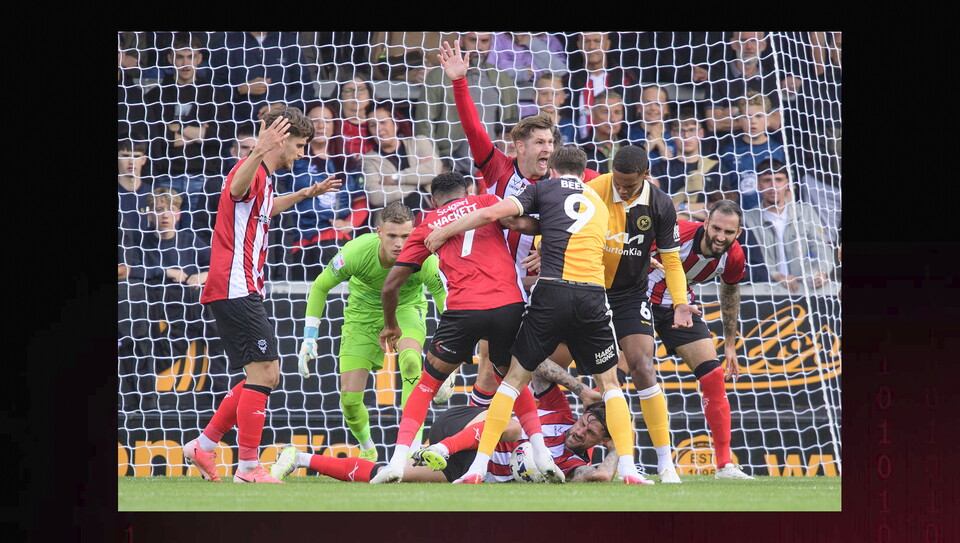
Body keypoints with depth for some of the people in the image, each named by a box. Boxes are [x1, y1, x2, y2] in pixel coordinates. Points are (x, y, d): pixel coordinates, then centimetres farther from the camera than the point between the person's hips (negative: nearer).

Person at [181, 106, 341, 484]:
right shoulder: (253, 171, -11)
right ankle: (248, 468, -14)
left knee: (266, 376, 12)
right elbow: (237, 189, -39)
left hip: (241, 290, 11)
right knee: (263, 372, -14)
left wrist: (306, 194, 50)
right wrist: (260, 151, -58)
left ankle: (204, 446, 17)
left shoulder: (263, 178, 21)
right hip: (236, 289, -11)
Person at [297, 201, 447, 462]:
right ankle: (367, 449, 27)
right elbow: (320, 287, -11)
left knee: (410, 359, -36)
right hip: (364, 311, 1)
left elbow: (445, 299, -13)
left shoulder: (425, 260, -30)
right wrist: (309, 339, -13)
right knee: (349, 398, -6)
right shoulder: (356, 252, -29)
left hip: (406, 309, -1)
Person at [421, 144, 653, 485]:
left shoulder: (545, 189, 11)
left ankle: (478, 467, 2)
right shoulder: (599, 203, 24)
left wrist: (442, 233, 10)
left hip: (552, 291, -2)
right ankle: (628, 468, 2)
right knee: (609, 382, 15)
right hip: (593, 296, 2)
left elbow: (493, 213, 0)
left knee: (515, 377, 7)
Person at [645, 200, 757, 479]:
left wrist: (730, 344, 13)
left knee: (714, 377, -3)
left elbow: (730, 292, 9)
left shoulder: (734, 258, -11)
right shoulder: (676, 233, -30)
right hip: (643, 299, -5)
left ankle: (725, 464, 4)